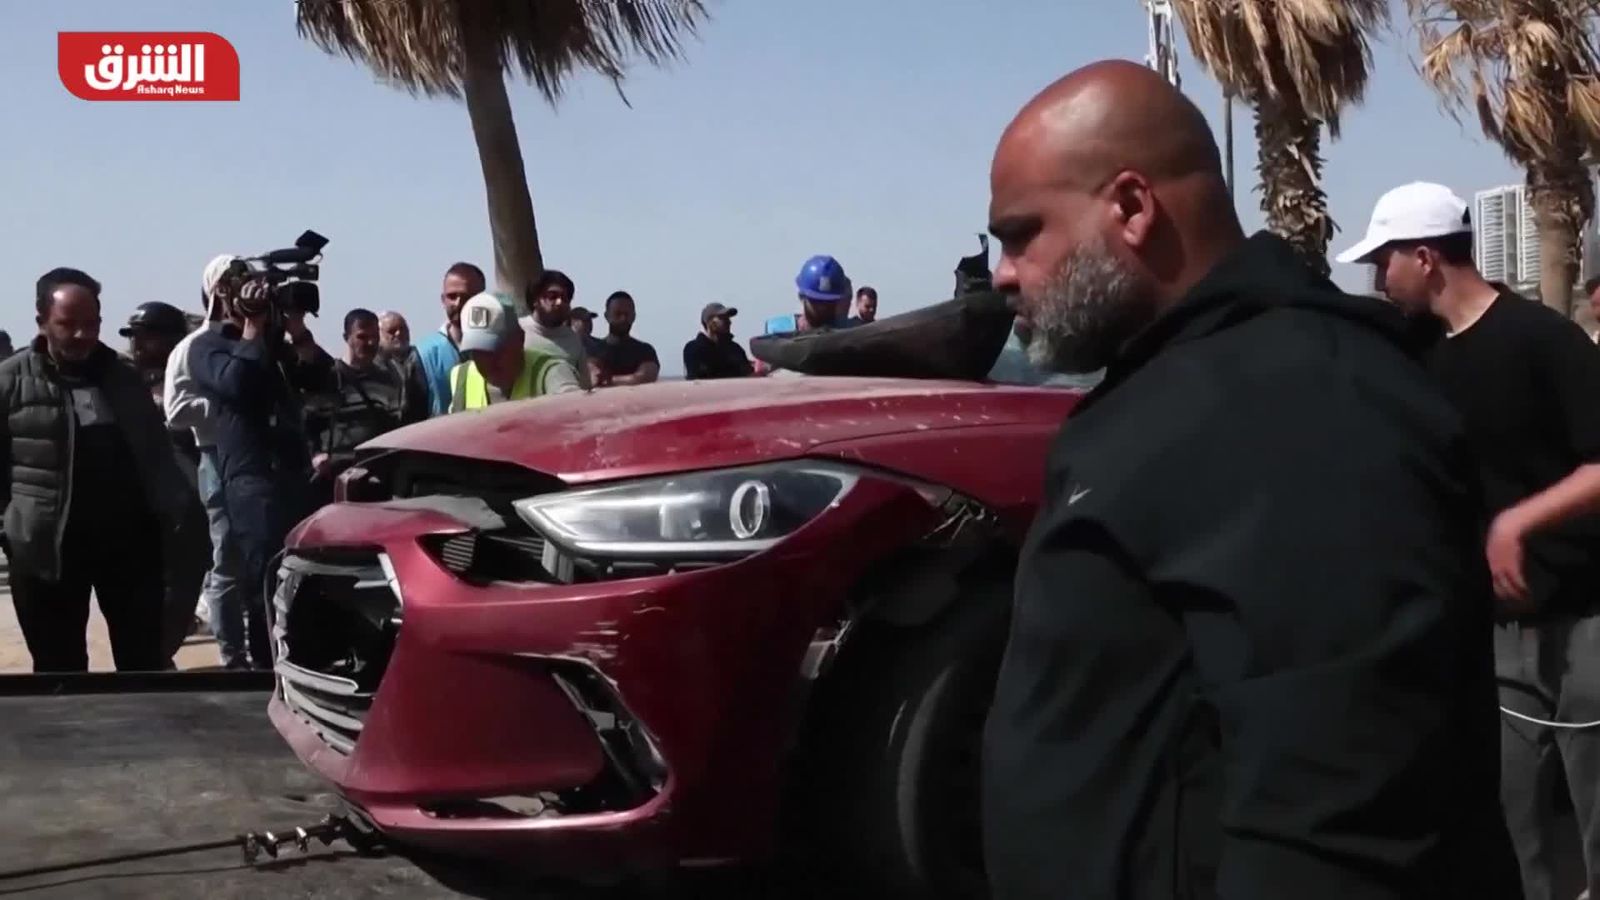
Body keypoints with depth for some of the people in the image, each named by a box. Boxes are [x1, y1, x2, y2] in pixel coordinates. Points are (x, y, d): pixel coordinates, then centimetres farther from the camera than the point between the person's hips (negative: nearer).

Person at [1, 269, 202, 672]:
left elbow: (156, 455, 10)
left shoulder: (124, 378, 8)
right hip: (47, 547, -2)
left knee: (146, 662, 8)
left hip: (129, 538, 2)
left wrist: (179, 515, -1)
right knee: (60, 669, 8)